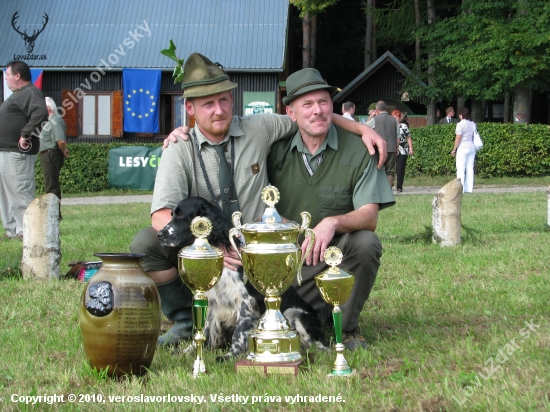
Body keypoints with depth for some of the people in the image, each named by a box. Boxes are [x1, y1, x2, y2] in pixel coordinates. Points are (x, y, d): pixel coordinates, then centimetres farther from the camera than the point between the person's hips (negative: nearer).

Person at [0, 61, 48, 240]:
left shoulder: (31, 93, -13)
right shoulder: (18, 94, 20)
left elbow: (40, 113, -30)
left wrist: (25, 134, -28)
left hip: (17, 153, -11)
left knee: (20, 193, -9)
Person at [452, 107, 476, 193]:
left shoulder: (461, 124, -11)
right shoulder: (473, 124, 11)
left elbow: (458, 138, -14)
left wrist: (454, 149, -8)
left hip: (463, 148, -7)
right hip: (472, 147, 7)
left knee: (460, 169, -6)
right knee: (470, 168, 7)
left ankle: (460, 188, -11)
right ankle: (469, 188, 6)